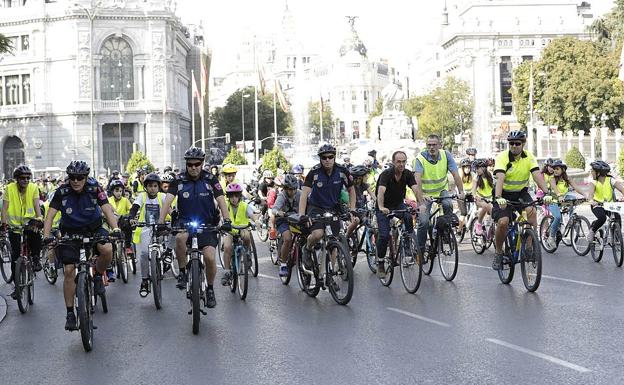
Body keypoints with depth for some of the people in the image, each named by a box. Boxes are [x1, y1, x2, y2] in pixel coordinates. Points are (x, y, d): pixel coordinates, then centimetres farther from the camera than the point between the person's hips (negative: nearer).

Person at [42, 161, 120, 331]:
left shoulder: (95, 188, -16)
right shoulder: (62, 191, -15)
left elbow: (107, 209, -22)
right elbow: (50, 215, -17)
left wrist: (115, 229, -39)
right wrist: (46, 236, -33)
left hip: (93, 229, 0)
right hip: (71, 232, 0)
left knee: (107, 250, -31)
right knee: (69, 270, -9)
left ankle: (98, 276, 1)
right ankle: (70, 314, 2)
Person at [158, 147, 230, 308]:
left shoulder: (210, 179, -3)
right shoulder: (179, 181, -2)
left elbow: (221, 200, -9)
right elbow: (168, 200, -11)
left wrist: (226, 220, -25)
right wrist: (160, 222, -25)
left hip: (206, 224, 0)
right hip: (185, 221, 0)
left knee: (209, 257, -16)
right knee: (180, 238, -35)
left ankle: (210, 289, 10)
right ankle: (182, 272, -13)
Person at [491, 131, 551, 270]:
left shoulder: (529, 157, -9)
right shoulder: (502, 157, -19)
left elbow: (537, 175, -20)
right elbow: (500, 178, -32)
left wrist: (546, 193, -35)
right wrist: (498, 198, -48)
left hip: (521, 192, 2)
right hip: (504, 194, -2)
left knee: (532, 211, -27)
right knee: (503, 222, -22)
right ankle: (498, 253, 2)